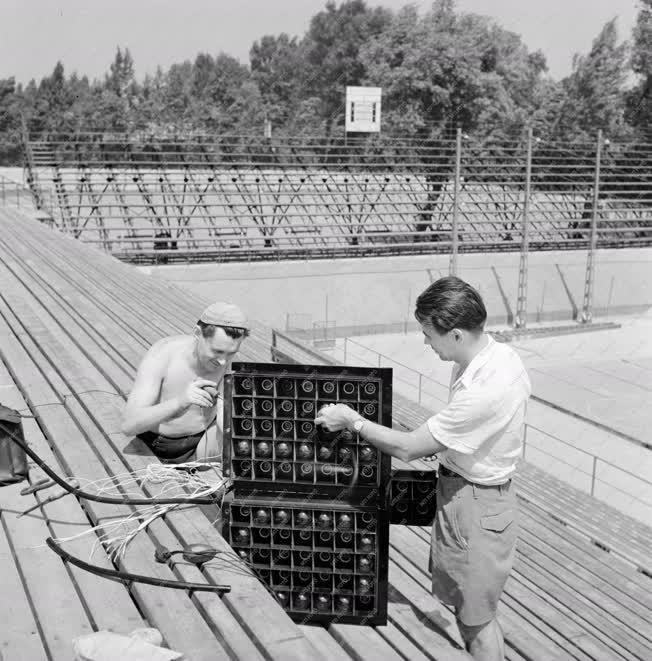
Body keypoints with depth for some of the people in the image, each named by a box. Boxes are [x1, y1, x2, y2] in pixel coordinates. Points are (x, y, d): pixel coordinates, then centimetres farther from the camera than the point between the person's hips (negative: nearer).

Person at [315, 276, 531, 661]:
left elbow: (408, 448, -23)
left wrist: (352, 421, -11)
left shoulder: (484, 392, -34)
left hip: (475, 505, -9)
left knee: (476, 618, 10)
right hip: (462, 489, 9)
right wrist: (438, 445, 8)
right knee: (465, 606, 23)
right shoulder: (496, 353, -5)